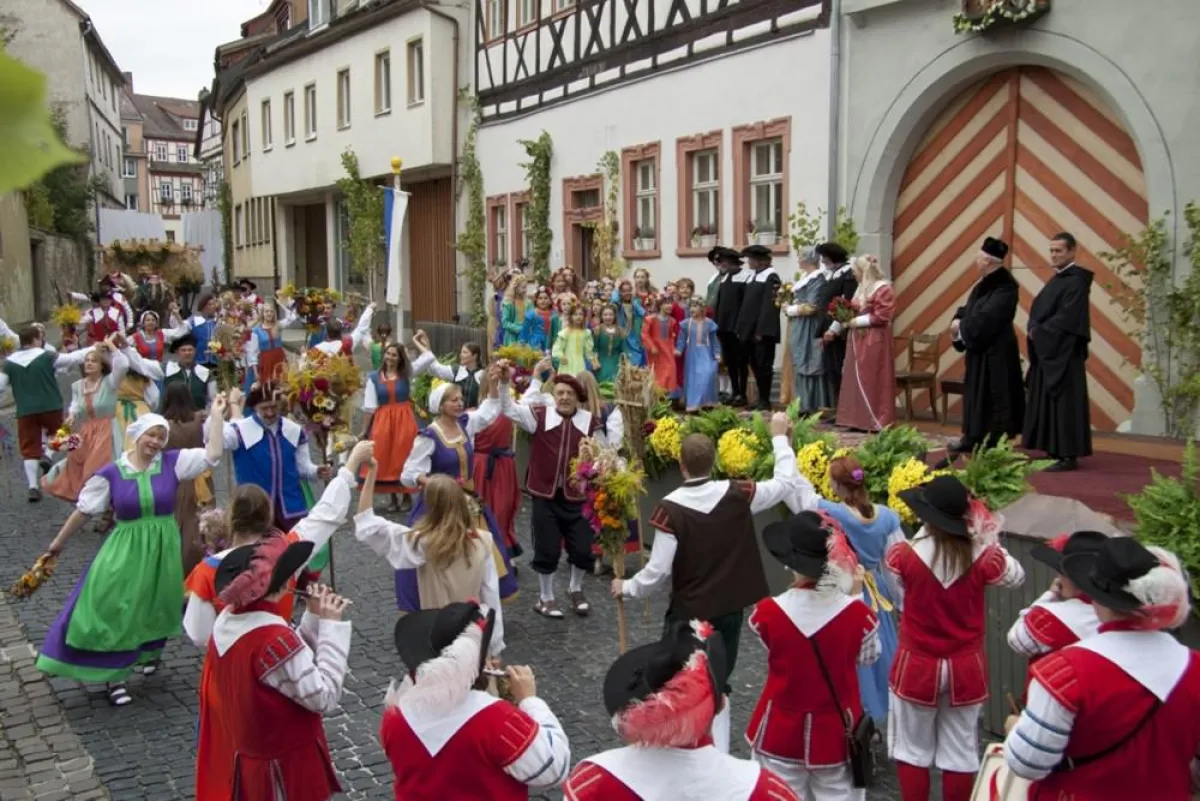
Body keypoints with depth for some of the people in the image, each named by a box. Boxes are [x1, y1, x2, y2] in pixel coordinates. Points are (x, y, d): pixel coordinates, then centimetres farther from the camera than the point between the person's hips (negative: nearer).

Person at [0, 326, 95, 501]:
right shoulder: (47, 356, -5)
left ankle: (33, 487, 1)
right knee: (55, 432, 27)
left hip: (25, 412, 2)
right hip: (50, 408, -2)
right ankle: (46, 455, -2)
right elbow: (73, 358, 2)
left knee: (30, 450, 7)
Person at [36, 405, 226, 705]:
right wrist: (59, 541, 9)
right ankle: (114, 677, 9)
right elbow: (84, 509, 1)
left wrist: (216, 413, -15)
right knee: (114, 612, -3)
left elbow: (212, 454, -15)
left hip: (162, 549, 2)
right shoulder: (111, 474, -9)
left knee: (155, 608, 19)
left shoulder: (173, 463, -7)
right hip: (125, 550, -2)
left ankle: (150, 654, 44)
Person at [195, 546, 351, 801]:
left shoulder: (227, 621, -3)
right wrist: (331, 625, -22)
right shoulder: (274, 638, -30)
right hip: (285, 767, -8)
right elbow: (325, 697, -25)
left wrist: (314, 618, -3)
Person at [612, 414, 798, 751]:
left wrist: (627, 588, 1)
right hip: (730, 609, 3)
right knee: (717, 686, 17)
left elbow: (659, 570, -17)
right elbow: (786, 483, 2)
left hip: (688, 613, -3)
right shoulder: (737, 495, -11)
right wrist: (779, 436, 13)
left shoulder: (670, 508, -19)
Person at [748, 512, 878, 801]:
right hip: (836, 733, 0)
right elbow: (869, 656, 2)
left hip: (781, 734, 0)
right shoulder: (857, 613, -18)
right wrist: (855, 596, 5)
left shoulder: (767, 612, -20)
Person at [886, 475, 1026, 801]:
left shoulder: (904, 555, -19)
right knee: (960, 751, 16)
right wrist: (990, 542, 7)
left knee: (912, 749, 15)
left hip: (917, 665, -2)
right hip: (966, 667, 2)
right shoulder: (983, 558, -14)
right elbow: (1016, 576, 7)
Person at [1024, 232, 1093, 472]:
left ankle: (1068, 456, -5)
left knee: (1064, 404, -8)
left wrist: (1039, 332, -11)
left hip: (1064, 353, -9)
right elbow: (1037, 310, 16)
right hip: (1047, 351, 9)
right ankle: (1055, 451, 15)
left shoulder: (1076, 282, -12)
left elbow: (1066, 319, -20)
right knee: (1048, 403, 10)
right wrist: (1034, 329, -2)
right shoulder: (1056, 280, 17)